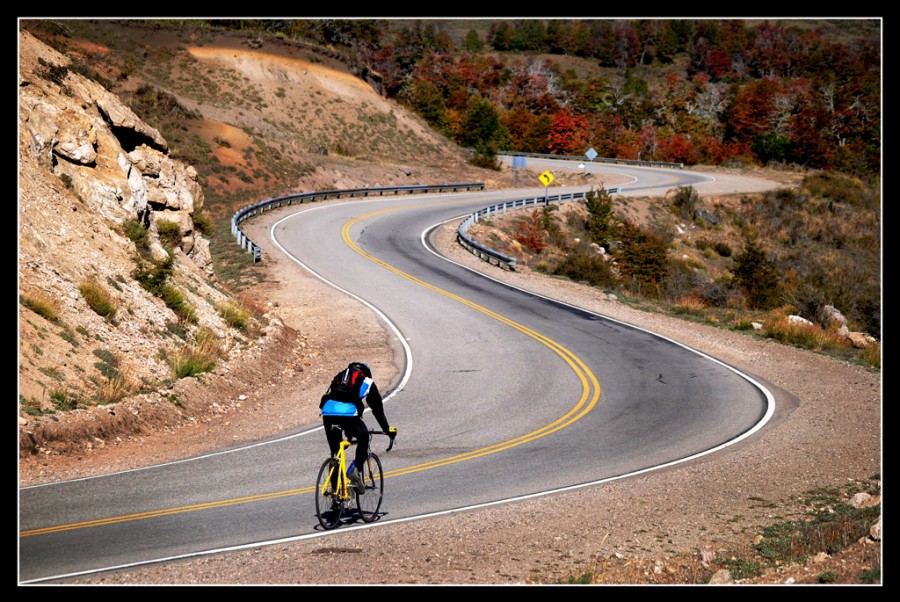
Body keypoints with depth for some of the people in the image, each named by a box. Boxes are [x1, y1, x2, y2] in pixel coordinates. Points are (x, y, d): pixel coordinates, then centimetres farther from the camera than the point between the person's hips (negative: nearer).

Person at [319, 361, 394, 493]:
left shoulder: (339, 377, 36)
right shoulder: (367, 382, 25)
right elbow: (378, 409, 29)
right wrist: (388, 430, 40)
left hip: (328, 412, 4)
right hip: (348, 412, -4)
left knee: (335, 452, 15)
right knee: (363, 439, 20)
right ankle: (356, 470, -1)